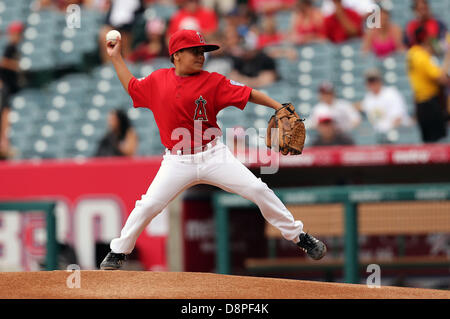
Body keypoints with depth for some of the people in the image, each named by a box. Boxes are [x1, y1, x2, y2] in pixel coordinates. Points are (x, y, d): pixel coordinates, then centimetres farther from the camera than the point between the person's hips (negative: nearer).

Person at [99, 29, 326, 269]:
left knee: (259, 190, -8)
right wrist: (116, 57, 21)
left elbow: (247, 94, -4)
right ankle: (117, 252, 9)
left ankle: (299, 236, 6)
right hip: (177, 163, 1)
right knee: (148, 205, -11)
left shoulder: (212, 82, -2)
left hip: (213, 156, -1)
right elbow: (131, 87, 22)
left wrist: (279, 107, -15)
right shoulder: (157, 81, 5)